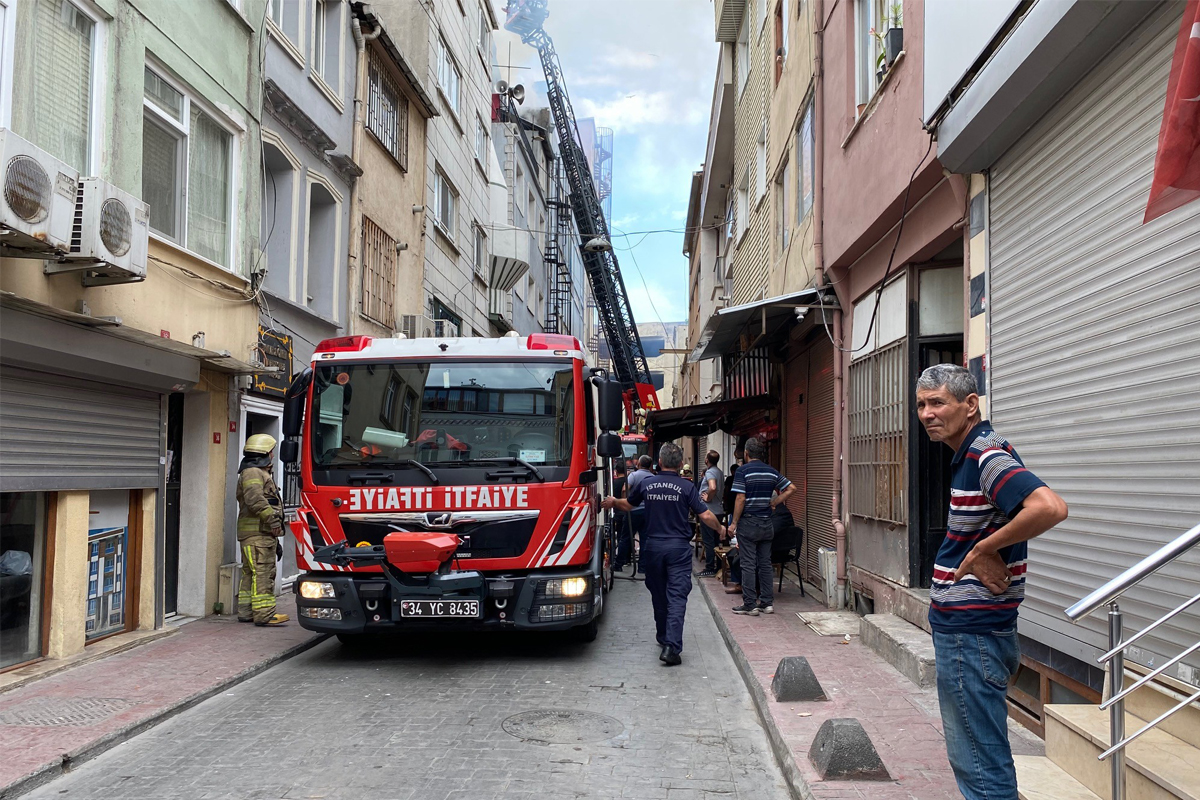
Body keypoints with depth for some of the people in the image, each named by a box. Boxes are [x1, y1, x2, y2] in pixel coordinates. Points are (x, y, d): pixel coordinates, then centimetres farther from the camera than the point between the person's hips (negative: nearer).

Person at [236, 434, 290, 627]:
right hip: (257, 533, -11)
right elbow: (254, 499, -24)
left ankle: (246, 612, 18)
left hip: (263, 533, 11)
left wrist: (275, 539, 28)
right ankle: (264, 614, -15)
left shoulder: (261, 474, 26)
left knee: (250, 573, 13)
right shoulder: (252, 473, -8)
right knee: (262, 573, -13)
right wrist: (273, 519, -22)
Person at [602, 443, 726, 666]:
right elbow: (705, 516, -8)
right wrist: (720, 528, 14)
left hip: (653, 546, 3)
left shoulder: (646, 484, 3)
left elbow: (627, 505, 19)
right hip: (678, 547, -3)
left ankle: (663, 637, 35)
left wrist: (612, 502, 42)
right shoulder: (687, 487, -6)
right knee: (676, 597, -6)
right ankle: (671, 646, -17)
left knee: (659, 595, 19)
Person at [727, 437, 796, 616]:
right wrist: (774, 502, 7)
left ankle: (750, 604, 1)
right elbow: (791, 488, 7)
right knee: (765, 563, 11)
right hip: (766, 523, 5)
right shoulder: (772, 471, 7)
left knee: (748, 564, -1)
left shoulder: (743, 470, -10)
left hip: (748, 522, -5)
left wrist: (734, 522, -8)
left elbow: (740, 498, -14)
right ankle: (767, 602, 13)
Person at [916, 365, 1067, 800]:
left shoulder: (987, 456, -19)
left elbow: (1050, 507, -36)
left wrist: (982, 549, -24)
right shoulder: (969, 454, 12)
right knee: (969, 755, 22)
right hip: (961, 628, 11)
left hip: (972, 633, -11)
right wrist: (978, 555, 6)